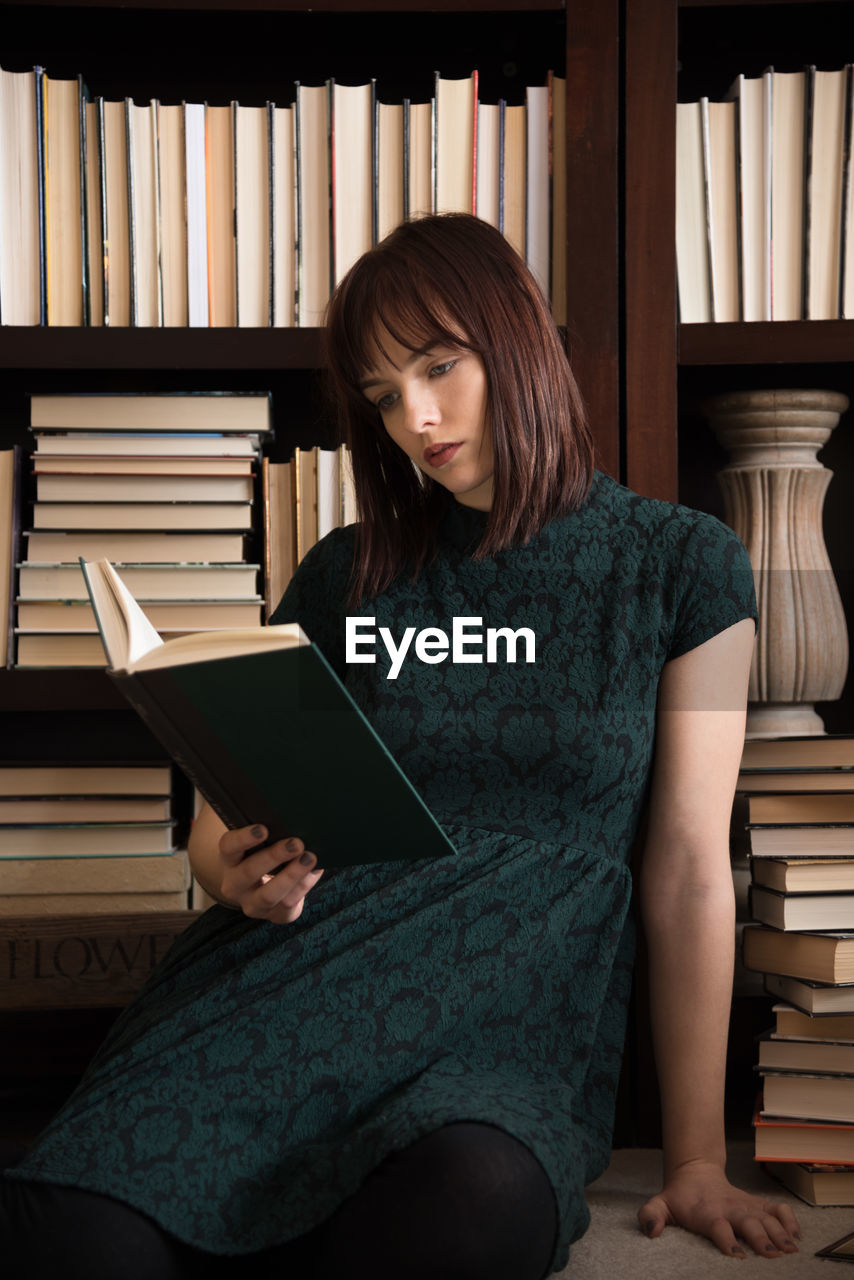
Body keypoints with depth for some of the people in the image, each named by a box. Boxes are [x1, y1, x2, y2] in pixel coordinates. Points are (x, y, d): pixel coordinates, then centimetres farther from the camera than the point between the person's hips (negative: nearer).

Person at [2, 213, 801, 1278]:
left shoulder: (681, 566, 7)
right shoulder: (346, 575, 14)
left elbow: (689, 870, 4)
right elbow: (220, 821, 16)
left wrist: (696, 1161, 2)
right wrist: (237, 872, -9)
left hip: (516, 1028, 0)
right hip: (302, 979, 1)